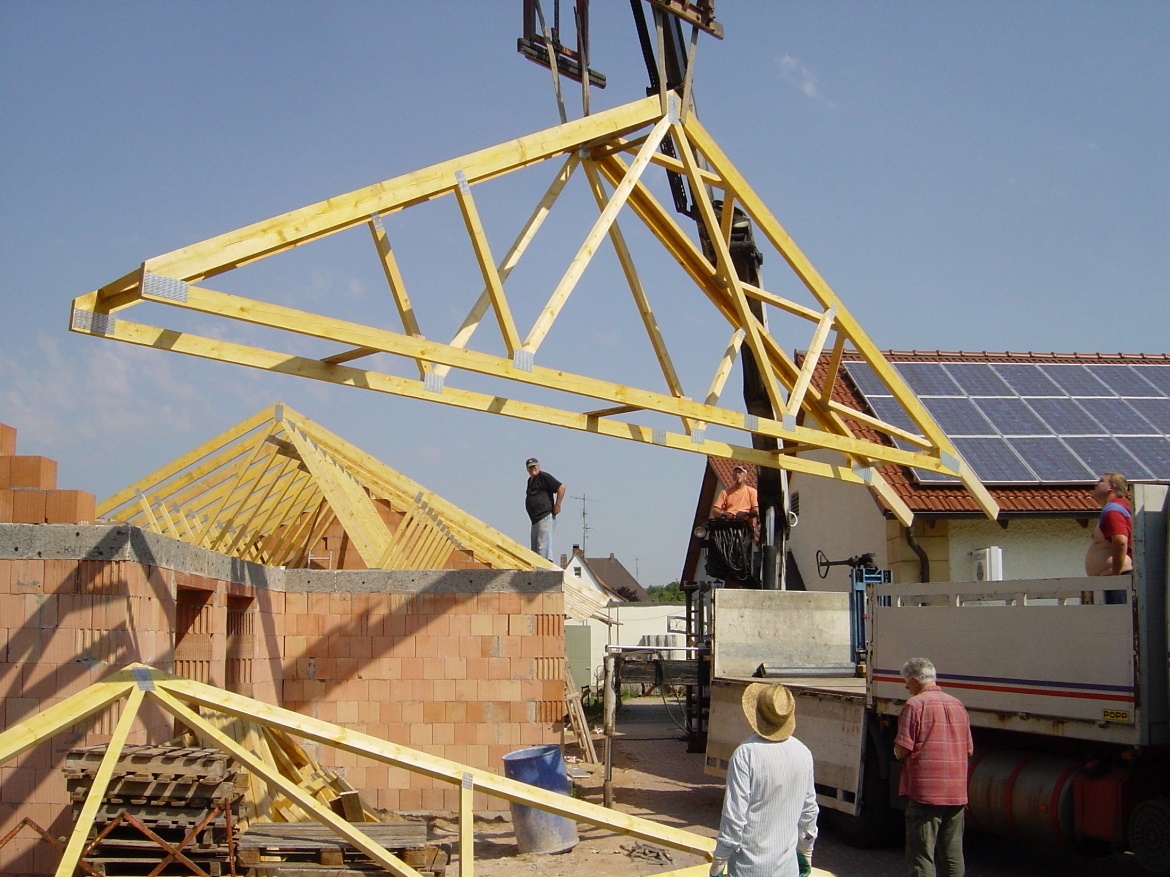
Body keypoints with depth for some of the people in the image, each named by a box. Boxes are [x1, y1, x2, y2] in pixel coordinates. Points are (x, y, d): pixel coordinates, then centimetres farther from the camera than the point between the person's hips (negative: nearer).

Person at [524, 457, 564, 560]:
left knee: (543, 548, -16)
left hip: (545, 517, -10)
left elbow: (561, 487, -12)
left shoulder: (543, 477, -6)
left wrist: (557, 506, -12)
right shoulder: (530, 480, 20)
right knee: (535, 550, 11)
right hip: (535, 520, 10)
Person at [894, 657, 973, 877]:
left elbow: (901, 750, -13)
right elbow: (969, 750, 15)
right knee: (952, 855, 14)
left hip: (925, 792, -6)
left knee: (921, 856, -3)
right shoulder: (957, 705, 11)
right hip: (957, 792, 7)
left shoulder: (914, 705, -9)